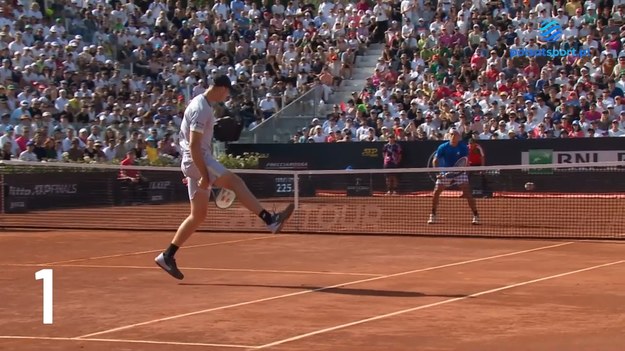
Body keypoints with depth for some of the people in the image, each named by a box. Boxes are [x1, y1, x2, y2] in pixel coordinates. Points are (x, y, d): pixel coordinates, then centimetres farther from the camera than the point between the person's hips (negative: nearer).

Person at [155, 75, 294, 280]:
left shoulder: (202, 105, 18)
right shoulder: (200, 109, -14)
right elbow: (194, 145, -21)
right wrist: (204, 175, -23)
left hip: (195, 162, 10)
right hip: (197, 161, -10)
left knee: (198, 215, 8)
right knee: (235, 182, -22)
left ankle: (167, 256, 11)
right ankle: (270, 220, -33)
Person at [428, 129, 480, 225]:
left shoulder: (463, 147, -10)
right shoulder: (443, 147, -8)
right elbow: (435, 160, -4)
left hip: (459, 172, -2)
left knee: (467, 193, -15)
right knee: (436, 193, -5)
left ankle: (476, 216, -8)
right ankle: (433, 215, 13)